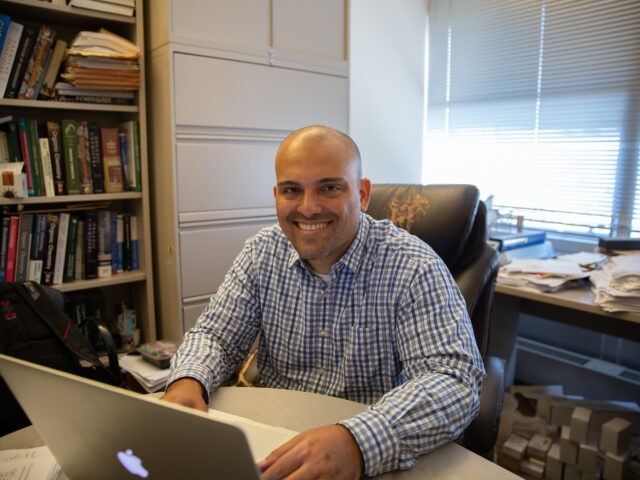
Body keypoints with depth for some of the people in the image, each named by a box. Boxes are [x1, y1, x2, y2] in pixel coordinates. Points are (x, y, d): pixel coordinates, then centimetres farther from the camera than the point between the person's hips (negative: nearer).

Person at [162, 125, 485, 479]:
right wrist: (187, 381, -20)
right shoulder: (261, 253, -3)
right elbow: (215, 337, 3)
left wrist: (357, 442, -40)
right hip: (275, 443, 4)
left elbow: (455, 380, -24)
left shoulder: (414, 268, -17)